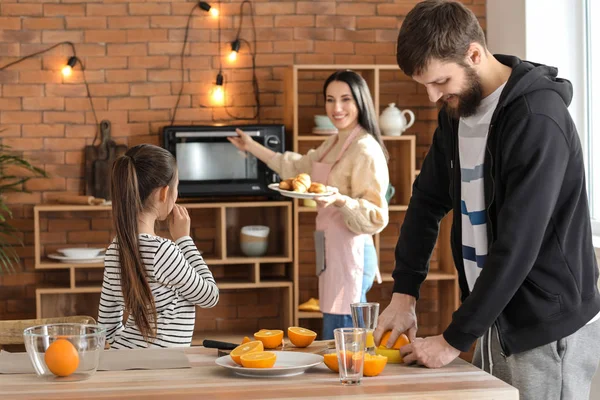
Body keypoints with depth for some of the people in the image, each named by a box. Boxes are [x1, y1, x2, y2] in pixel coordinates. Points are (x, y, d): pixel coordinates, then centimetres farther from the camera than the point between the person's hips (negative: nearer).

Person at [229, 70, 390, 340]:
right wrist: (252, 147, 36)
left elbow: (376, 217, -18)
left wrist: (339, 200, -33)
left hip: (351, 253, -9)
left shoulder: (366, 150, -14)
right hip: (332, 251, 9)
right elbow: (296, 167, 32)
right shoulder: (333, 145, 14)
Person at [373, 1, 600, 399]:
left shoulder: (537, 120, -21)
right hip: (496, 321, 7)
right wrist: (404, 294, 3)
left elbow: (517, 246, -24)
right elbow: (428, 201, 12)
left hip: (548, 332, -7)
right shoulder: (457, 108, 5)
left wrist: (454, 340, -20)